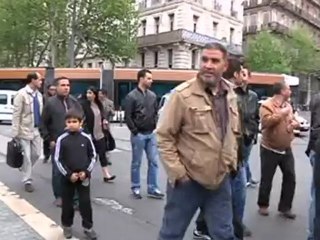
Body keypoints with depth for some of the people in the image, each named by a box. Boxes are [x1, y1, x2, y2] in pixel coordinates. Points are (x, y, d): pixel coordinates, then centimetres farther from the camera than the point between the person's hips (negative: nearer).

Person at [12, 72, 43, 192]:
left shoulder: (39, 95, 7)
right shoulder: (21, 94, -12)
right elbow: (16, 115, -13)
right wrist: (15, 133, -15)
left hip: (36, 130, 6)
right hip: (25, 130, -6)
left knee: (37, 154, 12)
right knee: (27, 156, 2)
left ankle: (24, 169, 39)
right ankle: (27, 181, 16)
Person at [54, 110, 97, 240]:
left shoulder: (86, 138, -5)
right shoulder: (62, 139, -7)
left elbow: (92, 156, 3)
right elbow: (58, 159, -5)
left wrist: (86, 172, -8)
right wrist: (68, 174, -12)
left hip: (84, 177, 0)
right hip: (67, 177, 0)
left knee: (85, 202, 5)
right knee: (67, 203, 13)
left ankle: (88, 227, 20)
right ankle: (67, 226, 31)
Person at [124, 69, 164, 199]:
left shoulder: (152, 95, 8)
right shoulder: (132, 96, -8)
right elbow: (127, 117, -9)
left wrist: (155, 126, 4)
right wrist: (135, 131, -9)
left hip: (151, 134, 5)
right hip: (139, 135, -5)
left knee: (154, 161, 6)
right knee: (136, 163, 6)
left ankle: (152, 189, 15)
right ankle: (135, 188, 19)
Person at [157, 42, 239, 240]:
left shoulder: (230, 94, 4)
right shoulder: (183, 94, -13)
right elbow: (164, 137, -12)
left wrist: (232, 162, 10)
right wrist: (177, 172, -14)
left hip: (221, 180, 5)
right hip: (188, 181, -4)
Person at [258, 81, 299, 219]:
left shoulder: (288, 105, 10)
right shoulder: (267, 105, -14)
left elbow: (294, 120, 20)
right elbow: (266, 122, -30)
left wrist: (294, 123, -3)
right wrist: (281, 113, -23)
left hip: (286, 149, 7)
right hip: (270, 150, -7)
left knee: (290, 178, 8)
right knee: (266, 180, 6)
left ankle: (285, 207, 21)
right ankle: (263, 205, 26)